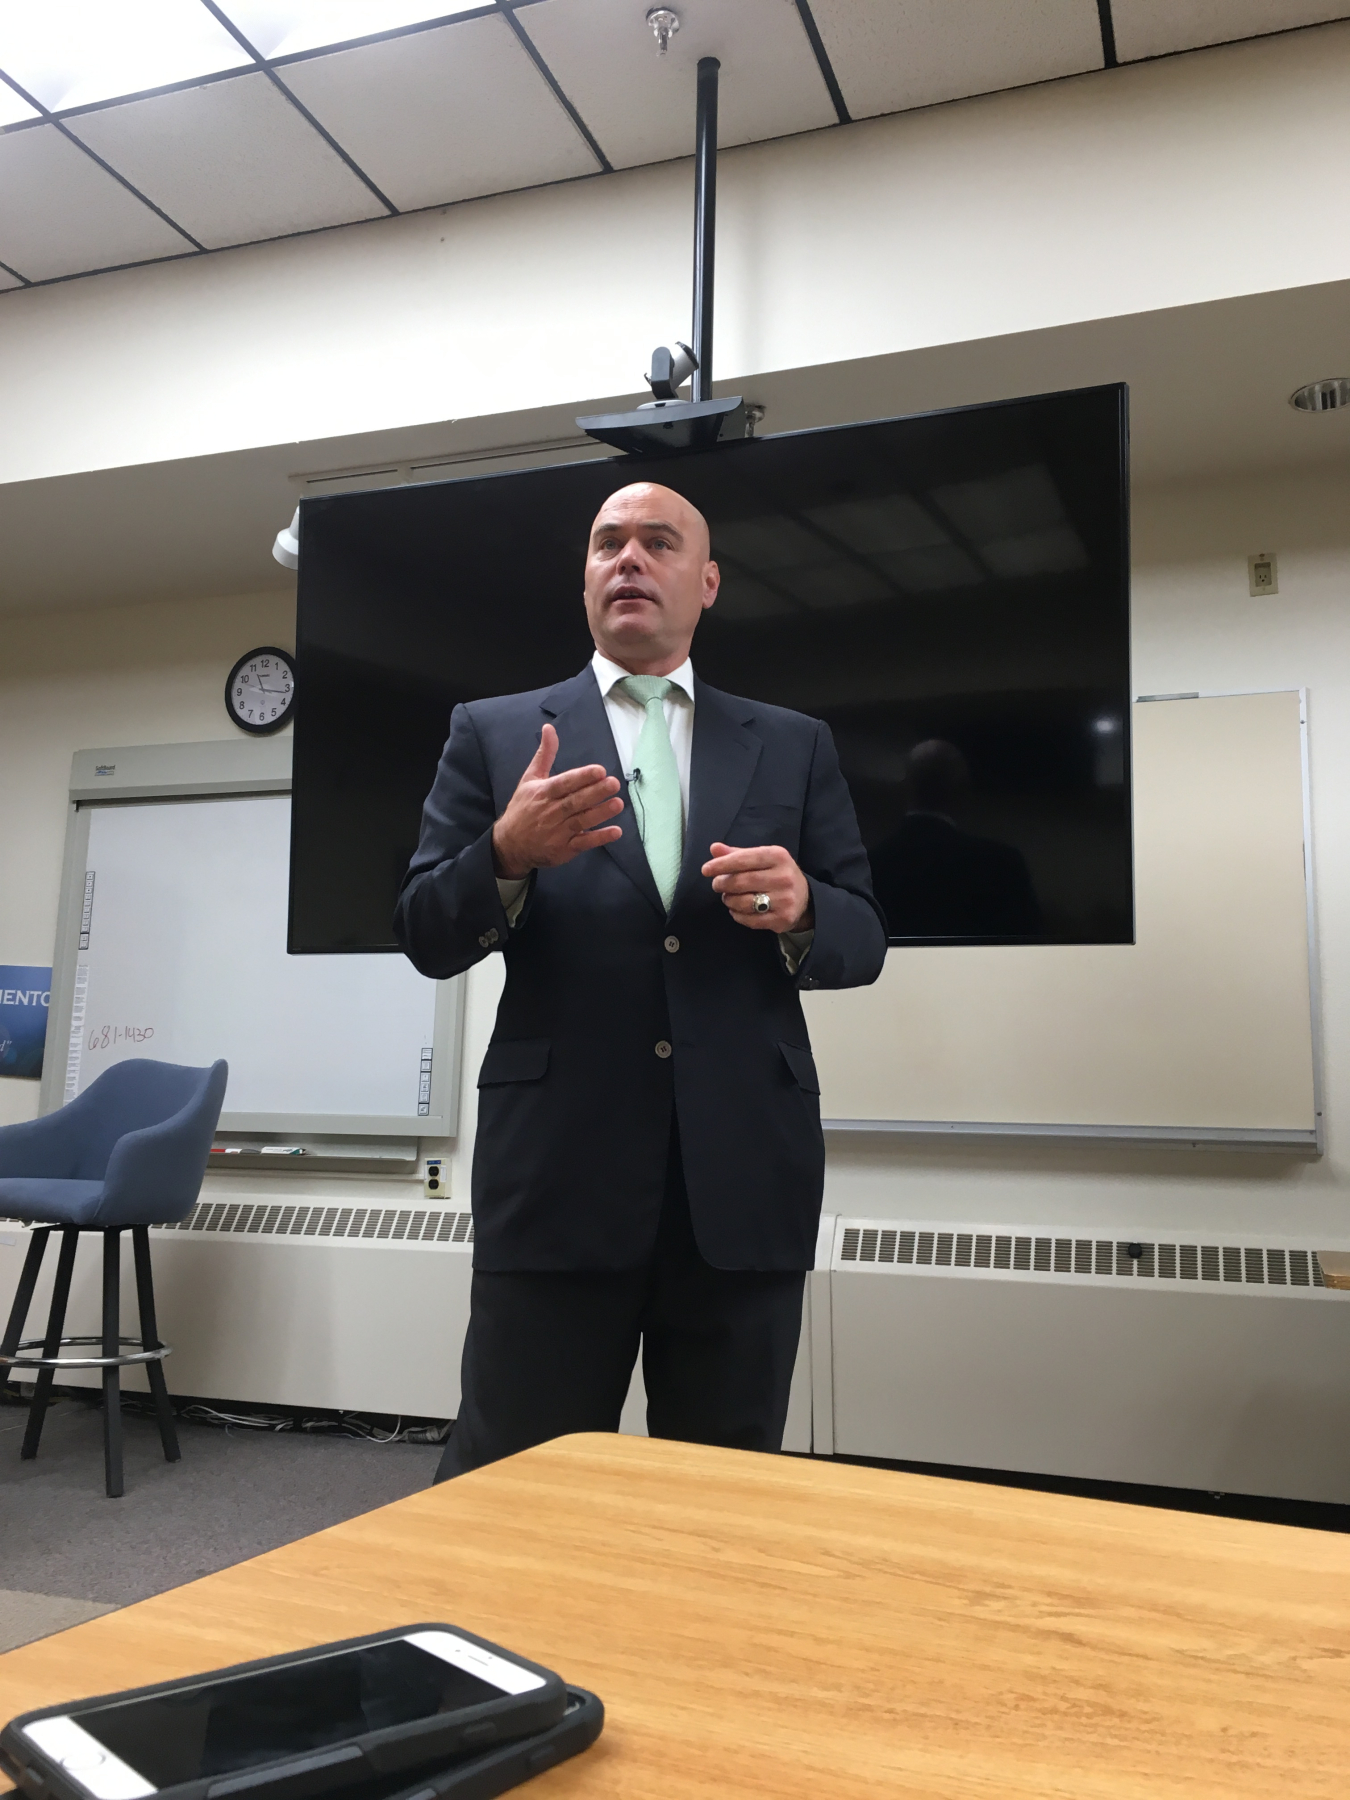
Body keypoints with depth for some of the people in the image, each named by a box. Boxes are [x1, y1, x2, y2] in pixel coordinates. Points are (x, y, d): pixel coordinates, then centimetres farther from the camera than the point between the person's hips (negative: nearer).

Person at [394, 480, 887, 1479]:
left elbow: (863, 941, 9)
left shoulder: (794, 746, 12)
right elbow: (428, 938, 3)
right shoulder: (494, 733, 8)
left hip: (746, 1181, 2)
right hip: (558, 1173, -1)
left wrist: (799, 909, -14)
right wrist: (509, 855, -18)